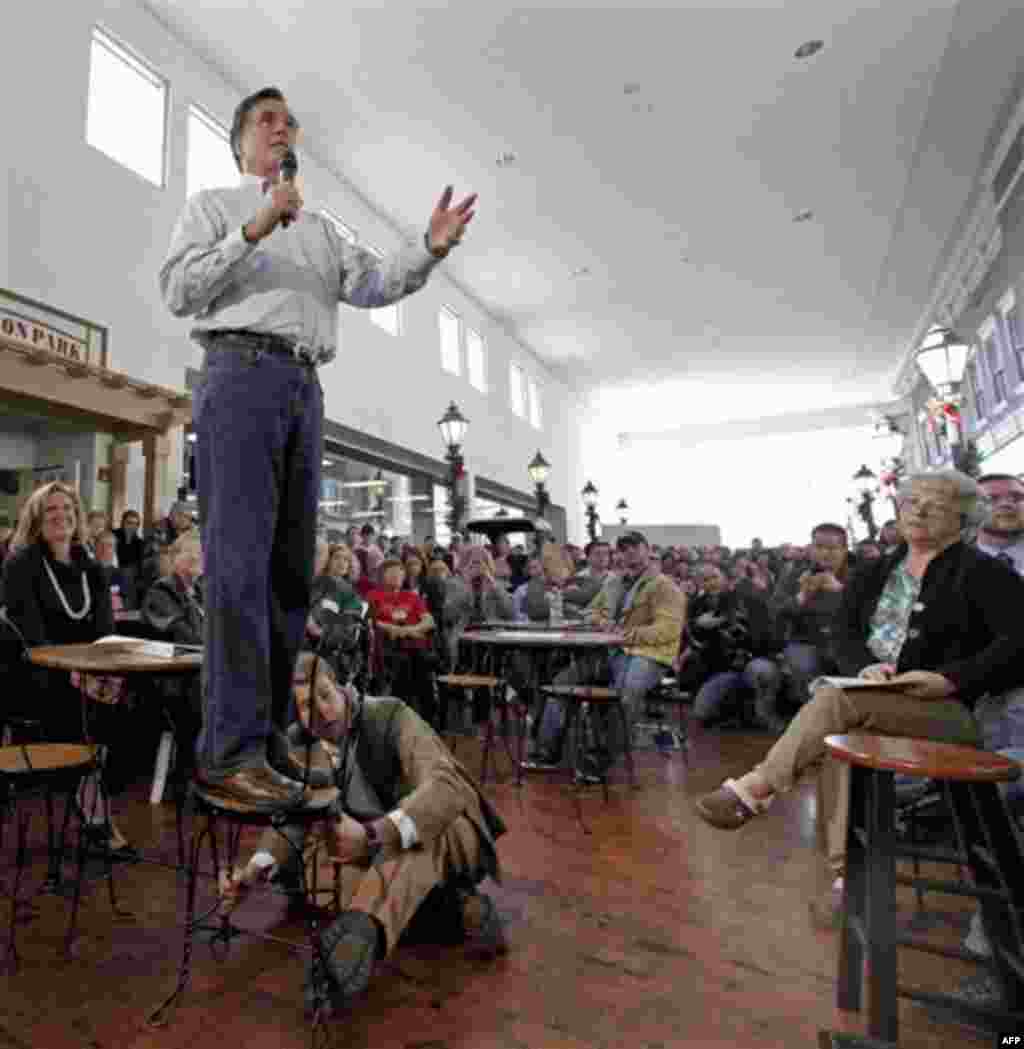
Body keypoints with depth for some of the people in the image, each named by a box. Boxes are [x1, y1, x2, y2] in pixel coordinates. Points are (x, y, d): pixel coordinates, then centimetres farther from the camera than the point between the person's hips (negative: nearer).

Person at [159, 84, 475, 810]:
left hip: (306, 388, 6)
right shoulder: (213, 206, 16)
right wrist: (254, 231, -8)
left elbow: (374, 284, 14)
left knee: (292, 565, 0)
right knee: (240, 560, -15)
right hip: (241, 373, -5)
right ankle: (232, 750, -13)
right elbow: (179, 292, 1)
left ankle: (272, 734, 8)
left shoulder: (318, 228, 30)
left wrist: (431, 249, -3)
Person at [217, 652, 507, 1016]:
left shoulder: (391, 716, -25)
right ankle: (458, 907, -22)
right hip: (381, 855, 6)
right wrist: (254, 872, -24)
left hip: (449, 838, -5)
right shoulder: (298, 744, -7)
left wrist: (373, 835, -53)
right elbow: (291, 817, -3)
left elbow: (445, 785, -38)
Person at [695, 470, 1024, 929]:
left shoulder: (983, 573, 2)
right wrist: (866, 666, -13)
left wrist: (950, 680, -19)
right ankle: (846, 875, -24)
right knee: (836, 734, -30)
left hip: (947, 710, -4)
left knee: (837, 699, -33)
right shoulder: (873, 574, 15)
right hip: (870, 700, 4)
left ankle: (753, 790, -29)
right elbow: (844, 636, 9)